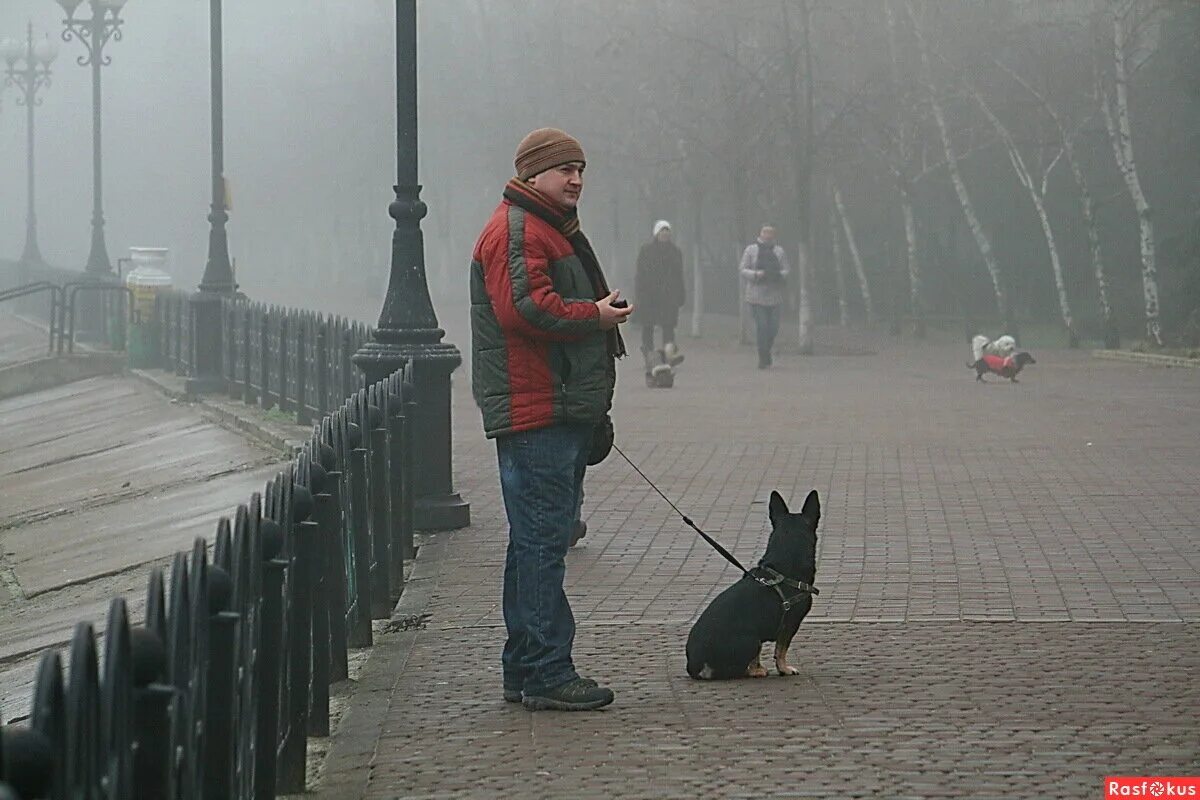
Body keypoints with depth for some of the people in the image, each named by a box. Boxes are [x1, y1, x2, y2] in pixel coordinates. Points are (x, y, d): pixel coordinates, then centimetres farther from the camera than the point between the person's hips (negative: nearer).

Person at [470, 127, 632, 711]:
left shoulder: (554, 228, 24)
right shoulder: (515, 230, -11)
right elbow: (526, 308, -25)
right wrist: (597, 315, -13)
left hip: (562, 412, 11)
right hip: (534, 413, -11)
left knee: (538, 541, 13)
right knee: (542, 541, -11)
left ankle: (524, 671, 18)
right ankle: (546, 674, -11)